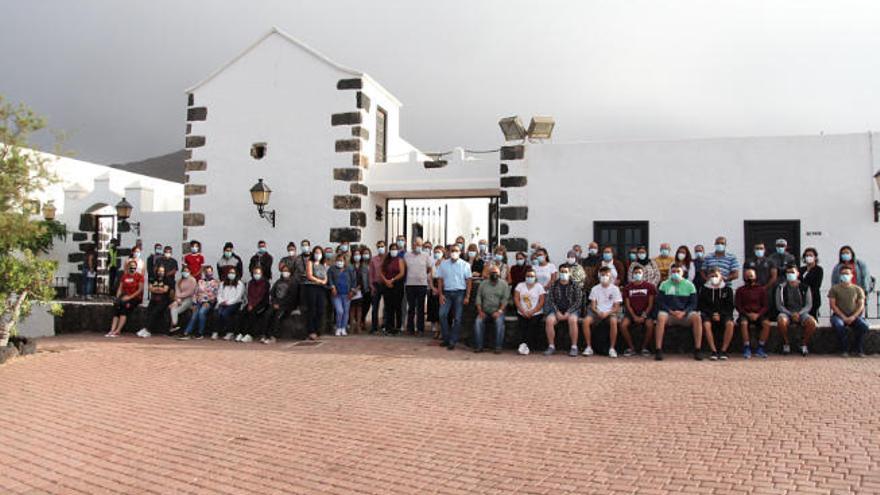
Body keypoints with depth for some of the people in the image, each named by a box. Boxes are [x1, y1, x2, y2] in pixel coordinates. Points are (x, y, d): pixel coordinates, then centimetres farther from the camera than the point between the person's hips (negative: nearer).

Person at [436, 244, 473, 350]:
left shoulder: (465, 265, 3)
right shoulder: (443, 264, 8)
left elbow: (469, 281, 0)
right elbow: (440, 279, 8)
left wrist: (467, 297, -7)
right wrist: (440, 294, -1)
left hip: (459, 293, -2)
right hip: (447, 293, 2)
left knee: (457, 318, -2)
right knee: (442, 314, -12)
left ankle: (452, 342, 3)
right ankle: (446, 339, 2)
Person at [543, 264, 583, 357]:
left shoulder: (575, 285, 4)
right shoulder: (554, 285, 9)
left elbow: (578, 301, -3)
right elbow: (550, 300, 3)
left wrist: (568, 312, -15)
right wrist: (557, 312, -13)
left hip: (571, 310, -2)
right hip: (557, 310, 2)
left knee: (572, 320, -35)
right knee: (549, 320, -28)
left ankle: (574, 347, -26)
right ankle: (551, 346, -19)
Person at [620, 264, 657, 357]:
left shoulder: (650, 286, 2)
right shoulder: (627, 287, 7)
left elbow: (651, 304, -1)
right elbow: (627, 305, 3)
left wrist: (644, 316, -14)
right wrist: (634, 317, -12)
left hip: (646, 312, -1)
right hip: (632, 313, 1)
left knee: (650, 325, -32)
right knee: (623, 325, -27)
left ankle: (644, 348, -10)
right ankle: (631, 348, -9)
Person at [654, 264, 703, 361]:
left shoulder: (689, 285, 8)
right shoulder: (664, 285, 7)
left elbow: (693, 303, 3)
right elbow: (660, 302, 1)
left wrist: (683, 312, -15)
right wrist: (671, 312, -15)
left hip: (685, 314, 1)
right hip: (669, 313, -1)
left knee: (696, 317, -30)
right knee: (661, 317, -34)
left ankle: (697, 350, -24)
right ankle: (658, 350, -34)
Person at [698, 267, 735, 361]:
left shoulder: (727, 289, 7)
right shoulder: (704, 289, 6)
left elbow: (730, 306, 5)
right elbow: (702, 306, 4)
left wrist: (720, 314, -11)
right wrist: (712, 314, -11)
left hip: (723, 314, 0)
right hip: (709, 314, 0)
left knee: (730, 324, -32)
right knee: (706, 324, -34)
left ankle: (723, 351, -23)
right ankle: (714, 351, -27)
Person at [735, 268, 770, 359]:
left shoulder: (761, 289, 12)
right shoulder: (740, 290, 9)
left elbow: (765, 306, 7)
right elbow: (738, 306, 4)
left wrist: (758, 314, -12)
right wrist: (748, 314, -12)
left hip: (758, 314, 1)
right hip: (745, 314, -1)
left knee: (766, 323, -30)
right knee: (743, 323, -35)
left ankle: (760, 348, -19)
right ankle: (747, 348, -26)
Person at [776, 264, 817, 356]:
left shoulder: (805, 287, 6)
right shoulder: (781, 287, 3)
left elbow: (809, 305, 3)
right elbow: (779, 305, 0)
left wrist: (799, 313, -14)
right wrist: (791, 314, -13)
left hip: (801, 313, 1)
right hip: (786, 313, -1)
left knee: (812, 323, -30)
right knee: (781, 321, -36)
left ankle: (804, 344, -5)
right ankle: (786, 344, -12)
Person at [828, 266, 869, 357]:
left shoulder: (858, 289, 12)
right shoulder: (834, 289, 6)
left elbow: (861, 305, 4)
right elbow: (832, 305, -2)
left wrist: (853, 317, -14)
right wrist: (843, 317, -14)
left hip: (854, 316, 2)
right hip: (839, 315, -2)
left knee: (864, 325, -29)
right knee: (839, 325, -36)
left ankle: (860, 350, -14)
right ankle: (844, 350, -22)